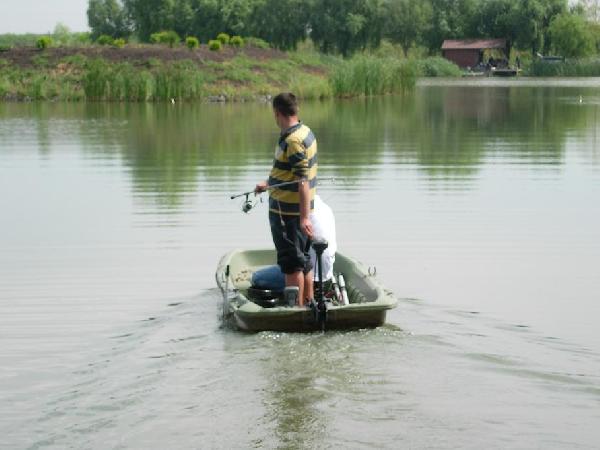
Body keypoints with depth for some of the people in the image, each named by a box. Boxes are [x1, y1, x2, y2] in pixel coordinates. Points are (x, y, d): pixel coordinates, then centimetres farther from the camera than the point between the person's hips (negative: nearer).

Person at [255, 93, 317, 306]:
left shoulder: (292, 141, -22)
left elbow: (303, 181, -26)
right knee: (303, 260, 17)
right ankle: (309, 303, 26)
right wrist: (269, 183, 33)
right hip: (298, 211, 10)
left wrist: (304, 217, -27)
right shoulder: (305, 132, 9)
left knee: (292, 264, -3)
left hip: (288, 213, -10)